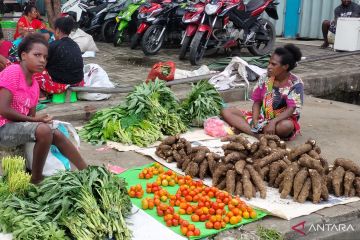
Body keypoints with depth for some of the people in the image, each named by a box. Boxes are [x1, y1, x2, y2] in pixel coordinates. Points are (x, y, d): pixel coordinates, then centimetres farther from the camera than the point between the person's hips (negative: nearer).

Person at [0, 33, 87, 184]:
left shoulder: (34, 84, 11)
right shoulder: (13, 72, -14)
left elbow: (31, 116, 12)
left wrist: (40, 120, -10)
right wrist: (34, 119, -13)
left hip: (20, 127, 9)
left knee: (58, 136, 3)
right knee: (43, 130, -27)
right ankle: (36, 180, -14)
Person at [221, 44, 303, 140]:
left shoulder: (295, 83, -13)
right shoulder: (265, 79, -1)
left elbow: (291, 109, -22)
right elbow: (257, 102, 3)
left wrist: (273, 122, -37)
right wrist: (255, 120, -16)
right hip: (262, 118, 5)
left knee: (286, 125, -42)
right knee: (226, 112, -11)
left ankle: (242, 128, -29)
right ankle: (255, 134, -34)